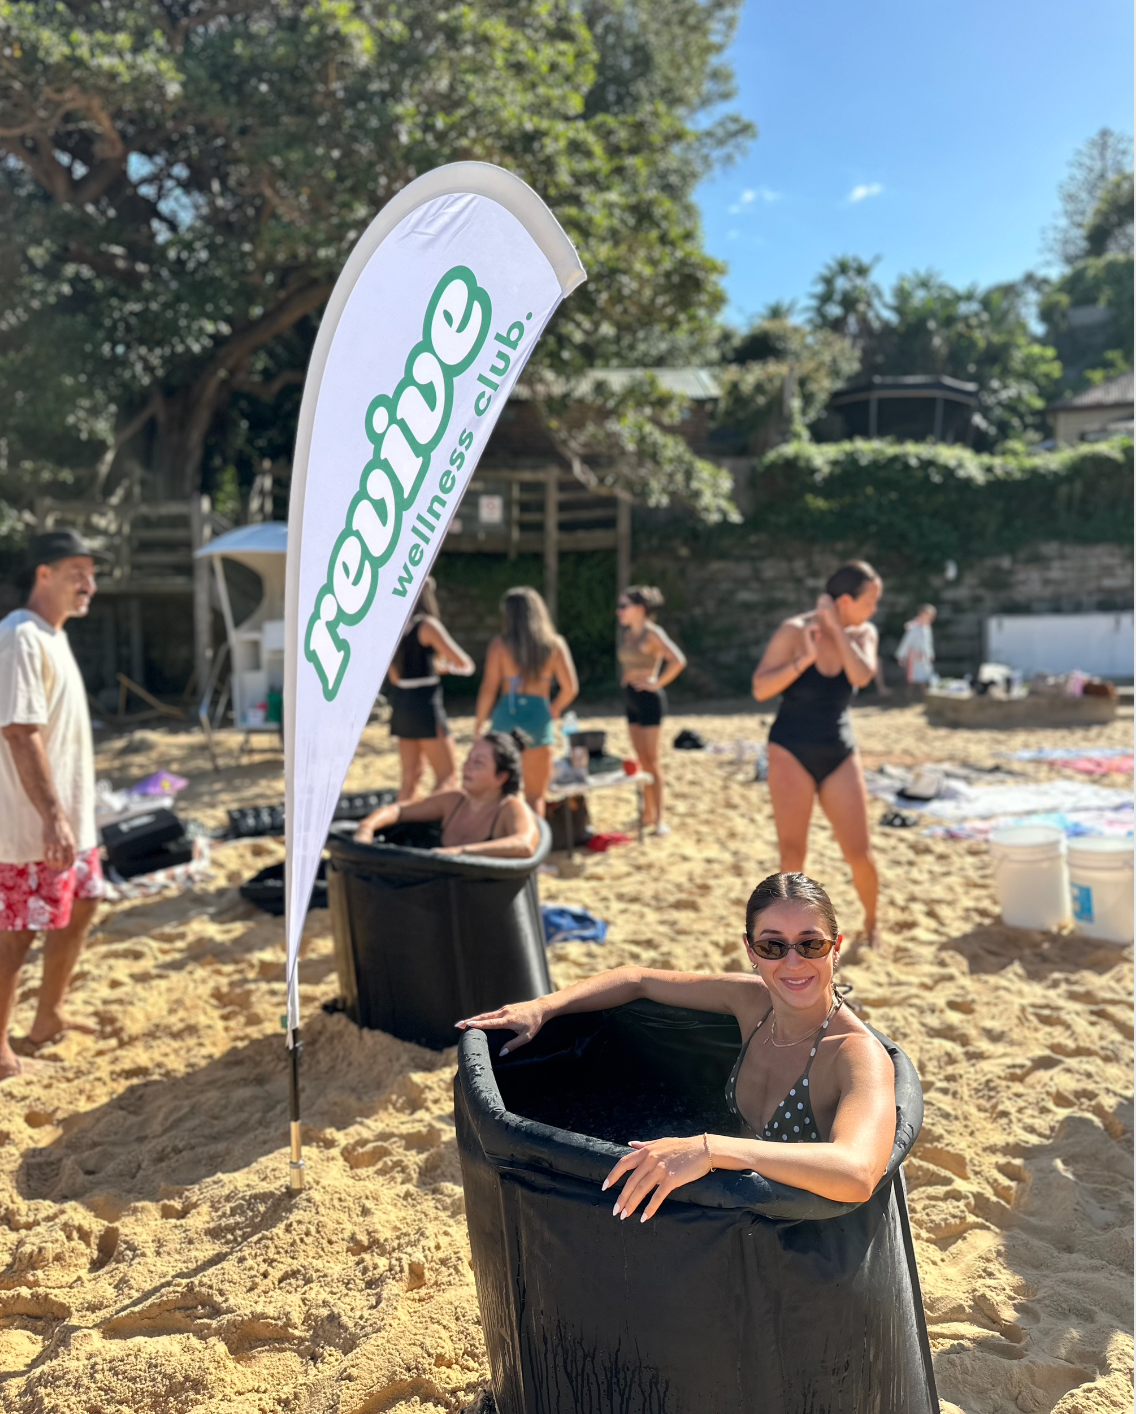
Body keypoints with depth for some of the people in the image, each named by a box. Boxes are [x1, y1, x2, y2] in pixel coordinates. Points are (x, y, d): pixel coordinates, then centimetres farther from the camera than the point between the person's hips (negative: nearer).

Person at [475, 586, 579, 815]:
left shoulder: (500, 645, -3)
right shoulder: (554, 644, 1)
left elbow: (488, 689, -6)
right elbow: (570, 688, -2)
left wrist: (479, 723, 6)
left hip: (506, 718, -1)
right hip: (539, 720, 1)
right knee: (535, 797, 10)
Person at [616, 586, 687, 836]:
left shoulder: (652, 633, -13)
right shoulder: (628, 634, 11)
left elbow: (678, 660, -24)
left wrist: (658, 683, -17)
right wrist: (625, 678, 13)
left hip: (648, 699, -8)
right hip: (630, 699, 8)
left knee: (651, 759, -6)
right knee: (642, 759, 12)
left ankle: (659, 818, -1)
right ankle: (648, 812, 21)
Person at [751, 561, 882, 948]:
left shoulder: (864, 634, 1)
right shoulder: (795, 631, -11)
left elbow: (862, 676, -19)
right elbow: (760, 689, -15)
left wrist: (836, 628, -17)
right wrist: (805, 659, -24)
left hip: (839, 753, 3)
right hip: (791, 751, -3)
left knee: (859, 852, 2)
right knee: (792, 852, -2)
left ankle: (871, 921, 28)